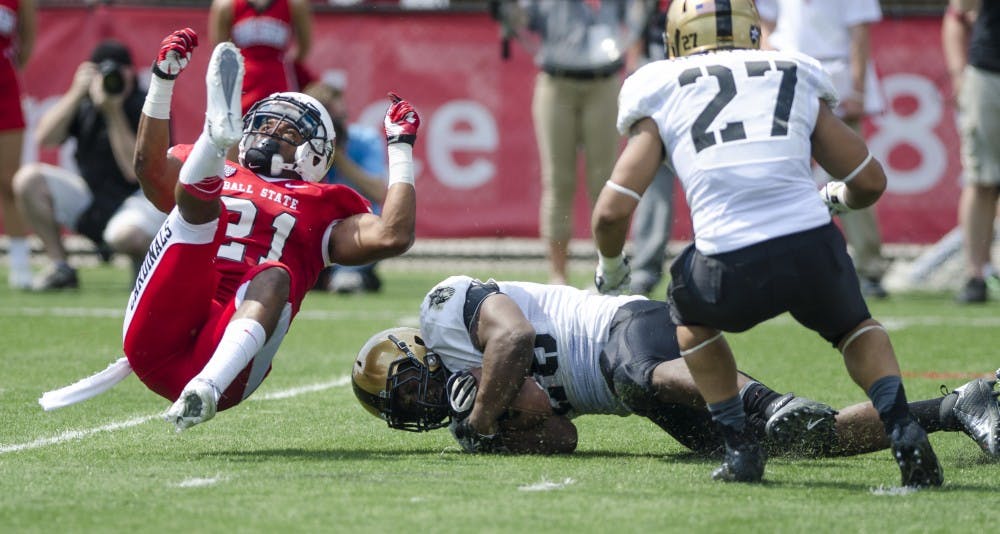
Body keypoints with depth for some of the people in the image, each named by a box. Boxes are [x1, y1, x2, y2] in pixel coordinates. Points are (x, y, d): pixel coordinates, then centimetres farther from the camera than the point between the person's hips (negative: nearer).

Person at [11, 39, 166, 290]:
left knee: (125, 234, -40)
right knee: (28, 179, -15)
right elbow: (45, 137, -11)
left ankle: (144, 258, 0)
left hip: (141, 197, -5)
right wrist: (77, 93, -18)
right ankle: (59, 267, -8)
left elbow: (135, 170, -22)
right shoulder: (85, 103, 2)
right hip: (90, 198, 5)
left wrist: (114, 113, -27)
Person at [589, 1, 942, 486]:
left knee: (691, 314, 34)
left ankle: (740, 450, 23)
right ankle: (904, 432, 10)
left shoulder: (661, 98, 17)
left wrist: (609, 266, 31)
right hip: (813, 246, 1)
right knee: (853, 326, 33)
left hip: (732, 271, -1)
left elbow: (612, 212, 9)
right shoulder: (798, 82, 22)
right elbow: (870, 182, 24)